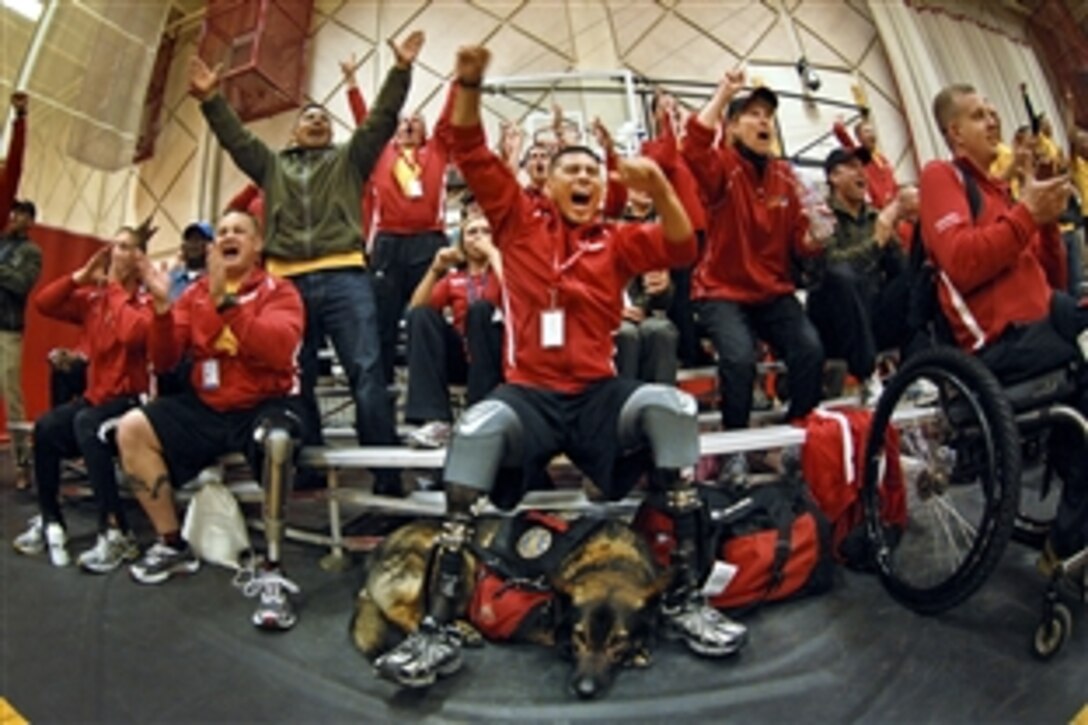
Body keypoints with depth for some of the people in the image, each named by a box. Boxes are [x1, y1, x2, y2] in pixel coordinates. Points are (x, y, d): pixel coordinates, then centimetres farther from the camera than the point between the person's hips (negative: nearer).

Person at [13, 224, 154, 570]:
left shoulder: (145, 302, -10)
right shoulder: (92, 298, 9)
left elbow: (131, 334, -30)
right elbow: (43, 303, 5)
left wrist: (115, 286, -16)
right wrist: (82, 275, -4)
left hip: (131, 396, -6)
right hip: (96, 393, 7)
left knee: (86, 424, -33)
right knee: (46, 427, -16)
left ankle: (116, 533, -31)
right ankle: (50, 521, 2)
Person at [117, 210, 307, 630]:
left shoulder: (278, 292, -4)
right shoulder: (196, 293, 8)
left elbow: (278, 350, -24)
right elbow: (164, 361, 4)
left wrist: (227, 300, -29)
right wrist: (162, 305, -11)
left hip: (266, 404, -5)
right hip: (206, 407, 6)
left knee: (275, 440, -38)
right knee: (132, 429, -10)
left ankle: (272, 571, -27)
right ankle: (172, 546, 4)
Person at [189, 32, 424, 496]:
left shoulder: (349, 159, 20)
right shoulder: (273, 165, 27)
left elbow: (382, 119, 11)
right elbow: (235, 137, 19)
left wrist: (400, 71, 3)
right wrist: (210, 99, 8)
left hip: (344, 277, -3)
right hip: (288, 281, 3)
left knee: (365, 370, -10)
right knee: (296, 378, 6)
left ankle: (387, 472, -9)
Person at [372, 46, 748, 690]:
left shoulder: (616, 240, 13)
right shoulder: (520, 221, 11)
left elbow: (680, 247, -2)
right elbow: (474, 157, 4)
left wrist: (660, 189, -20)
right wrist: (469, 84, -11)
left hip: (601, 395, 2)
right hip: (530, 395, -1)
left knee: (669, 406, -27)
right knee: (478, 428, -33)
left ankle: (685, 596, -19)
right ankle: (440, 626, -28)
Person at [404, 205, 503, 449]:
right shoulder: (452, 278, 18)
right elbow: (415, 308, 4)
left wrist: (493, 254, -10)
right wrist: (435, 270, -4)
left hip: (497, 360, -3)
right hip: (462, 359, 3)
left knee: (480, 308, -28)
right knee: (422, 315, -18)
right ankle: (435, 420, -28)